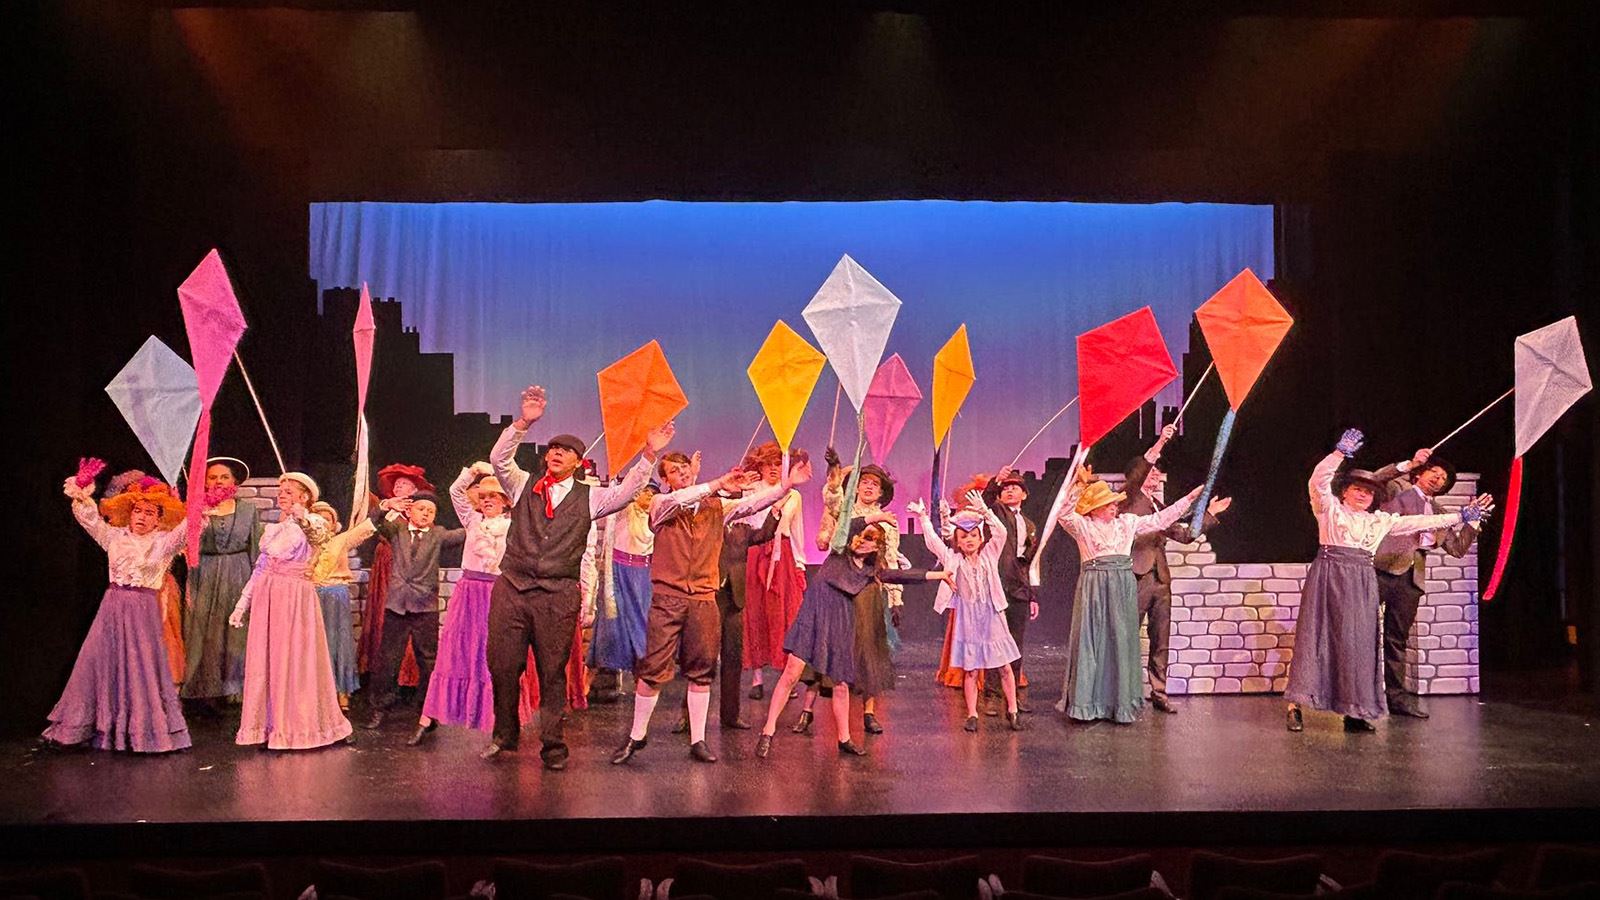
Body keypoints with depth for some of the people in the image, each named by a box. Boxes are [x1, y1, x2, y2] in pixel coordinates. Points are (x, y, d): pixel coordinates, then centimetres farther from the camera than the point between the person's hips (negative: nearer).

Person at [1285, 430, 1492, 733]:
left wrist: (1461, 516, 16)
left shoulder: (1380, 520, 19)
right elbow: (1319, 480, -10)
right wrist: (1341, 452, -18)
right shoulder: (1330, 508, 6)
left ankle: (1355, 712, 5)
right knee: (1315, 637, -7)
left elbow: (1418, 522, 19)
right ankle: (1296, 706, -5)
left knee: (1357, 642, 1)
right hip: (1328, 576, -5)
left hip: (1362, 583, 5)